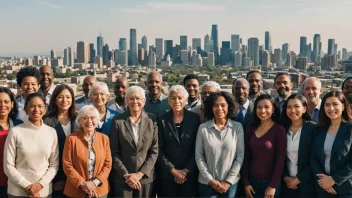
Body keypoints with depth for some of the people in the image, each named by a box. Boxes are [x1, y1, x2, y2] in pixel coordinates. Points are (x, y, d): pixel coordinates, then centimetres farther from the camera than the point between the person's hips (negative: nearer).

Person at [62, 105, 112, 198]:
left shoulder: (104, 138, 1)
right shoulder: (71, 138, -6)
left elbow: (108, 164, 0)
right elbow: (67, 165, -7)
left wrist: (95, 182, -11)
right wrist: (82, 184, -14)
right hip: (76, 190, -2)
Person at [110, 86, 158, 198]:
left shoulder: (152, 120, -1)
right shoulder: (118, 121, -3)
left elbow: (155, 150, -2)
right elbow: (113, 151, -3)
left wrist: (140, 174, -9)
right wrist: (126, 175, -9)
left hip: (146, 177, 1)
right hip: (122, 178, -1)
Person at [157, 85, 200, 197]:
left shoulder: (194, 118, -1)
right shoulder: (162, 119, -2)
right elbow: (159, 149, -3)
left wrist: (186, 170, -6)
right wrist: (173, 170, -8)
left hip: (189, 174, 1)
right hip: (167, 174, 0)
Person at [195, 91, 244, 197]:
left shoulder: (237, 127, -4)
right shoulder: (203, 128, -6)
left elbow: (240, 155, -4)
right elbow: (199, 156, -3)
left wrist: (228, 181, -7)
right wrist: (210, 180, -8)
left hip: (231, 182, 1)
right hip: (207, 182, 0)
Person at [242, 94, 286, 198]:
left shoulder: (279, 129, -9)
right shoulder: (250, 128, 2)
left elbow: (280, 160, -11)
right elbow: (246, 157, 4)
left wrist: (273, 186, -12)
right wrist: (246, 182, 0)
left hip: (270, 182, -3)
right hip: (252, 181, 3)